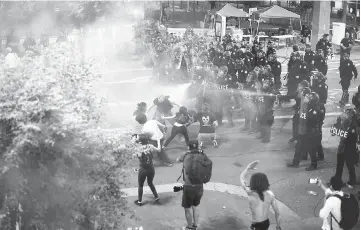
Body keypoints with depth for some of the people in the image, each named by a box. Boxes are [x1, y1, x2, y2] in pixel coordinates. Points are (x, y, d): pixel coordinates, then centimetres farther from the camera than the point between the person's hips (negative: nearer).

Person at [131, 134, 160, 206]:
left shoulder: (139, 149, -22)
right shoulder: (151, 147, -10)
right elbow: (159, 149, 5)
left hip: (143, 170, -3)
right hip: (151, 169, 3)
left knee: (140, 185, 17)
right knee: (150, 183, 28)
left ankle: (139, 201, 28)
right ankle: (156, 197, 32)